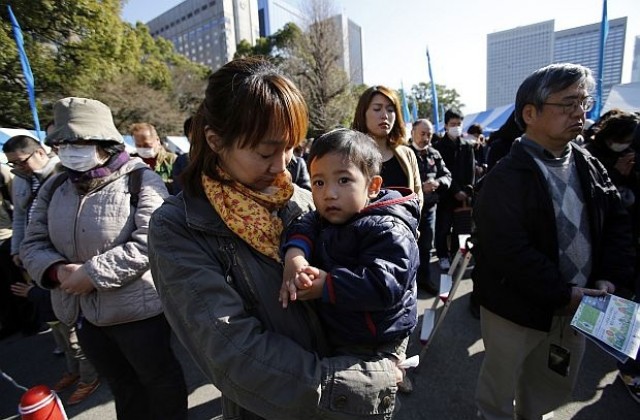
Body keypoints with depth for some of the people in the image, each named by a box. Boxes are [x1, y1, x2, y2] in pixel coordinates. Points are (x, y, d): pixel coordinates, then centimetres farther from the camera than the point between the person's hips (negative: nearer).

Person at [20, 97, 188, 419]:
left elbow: (149, 242, -23)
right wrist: (57, 270, -13)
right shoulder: (55, 187, 7)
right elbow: (32, 244, 7)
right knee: (123, 386, 26)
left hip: (139, 309, -6)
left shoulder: (140, 179, -14)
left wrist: (93, 274, -23)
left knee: (160, 379, 16)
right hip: (84, 312, 6)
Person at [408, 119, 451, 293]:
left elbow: (447, 176, 9)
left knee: (426, 245, 17)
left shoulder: (435, 154, 9)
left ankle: (424, 277, 33)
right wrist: (419, 188, -21)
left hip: (429, 207, 6)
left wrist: (437, 182, -12)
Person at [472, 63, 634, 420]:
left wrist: (609, 279, -6)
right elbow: (511, 252, -25)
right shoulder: (507, 176, -19)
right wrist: (564, 293, -20)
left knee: (557, 384, 26)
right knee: (501, 384, 15)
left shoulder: (590, 166, 4)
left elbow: (618, 223, 6)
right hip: (517, 307, -6)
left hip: (578, 306, 7)